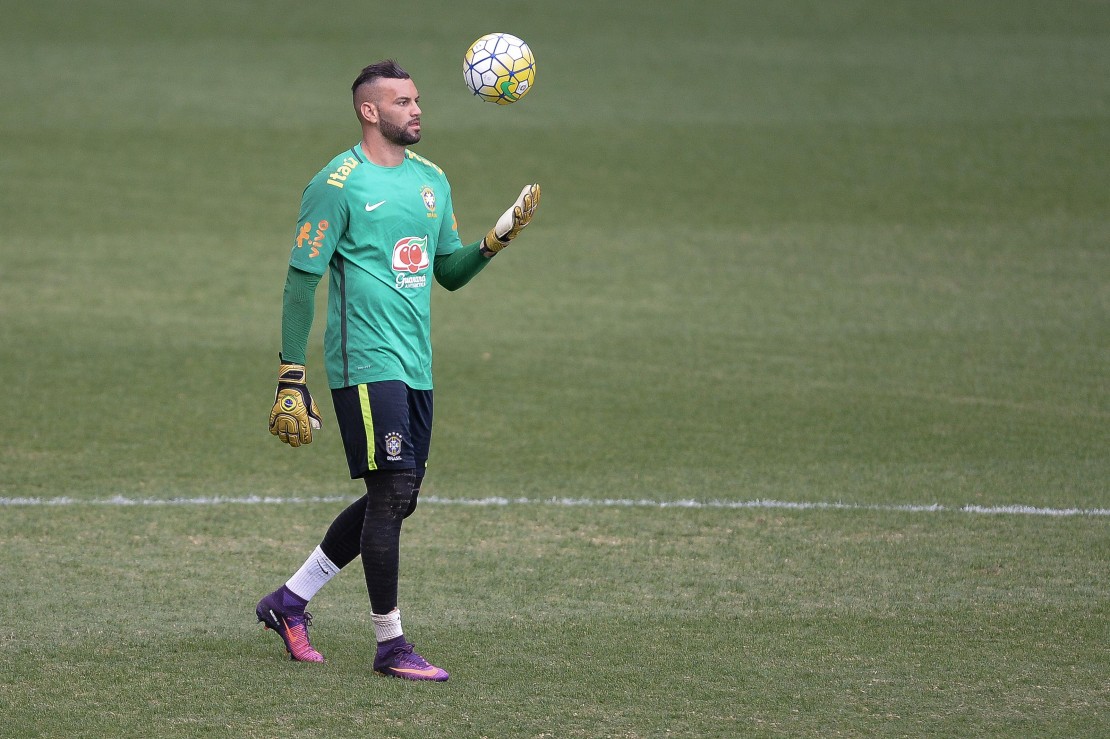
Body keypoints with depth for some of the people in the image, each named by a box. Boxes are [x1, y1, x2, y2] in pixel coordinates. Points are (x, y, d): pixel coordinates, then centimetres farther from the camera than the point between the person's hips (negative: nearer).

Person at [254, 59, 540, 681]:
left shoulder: (432, 180, 13)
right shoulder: (338, 185, -9)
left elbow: (449, 272, 20)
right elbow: (302, 281, -9)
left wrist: (496, 240, 0)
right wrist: (291, 378, -13)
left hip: (416, 367, 8)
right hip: (367, 365, -8)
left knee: (395, 501, 10)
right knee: (391, 495, -10)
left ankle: (290, 601, 23)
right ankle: (391, 644, -1)